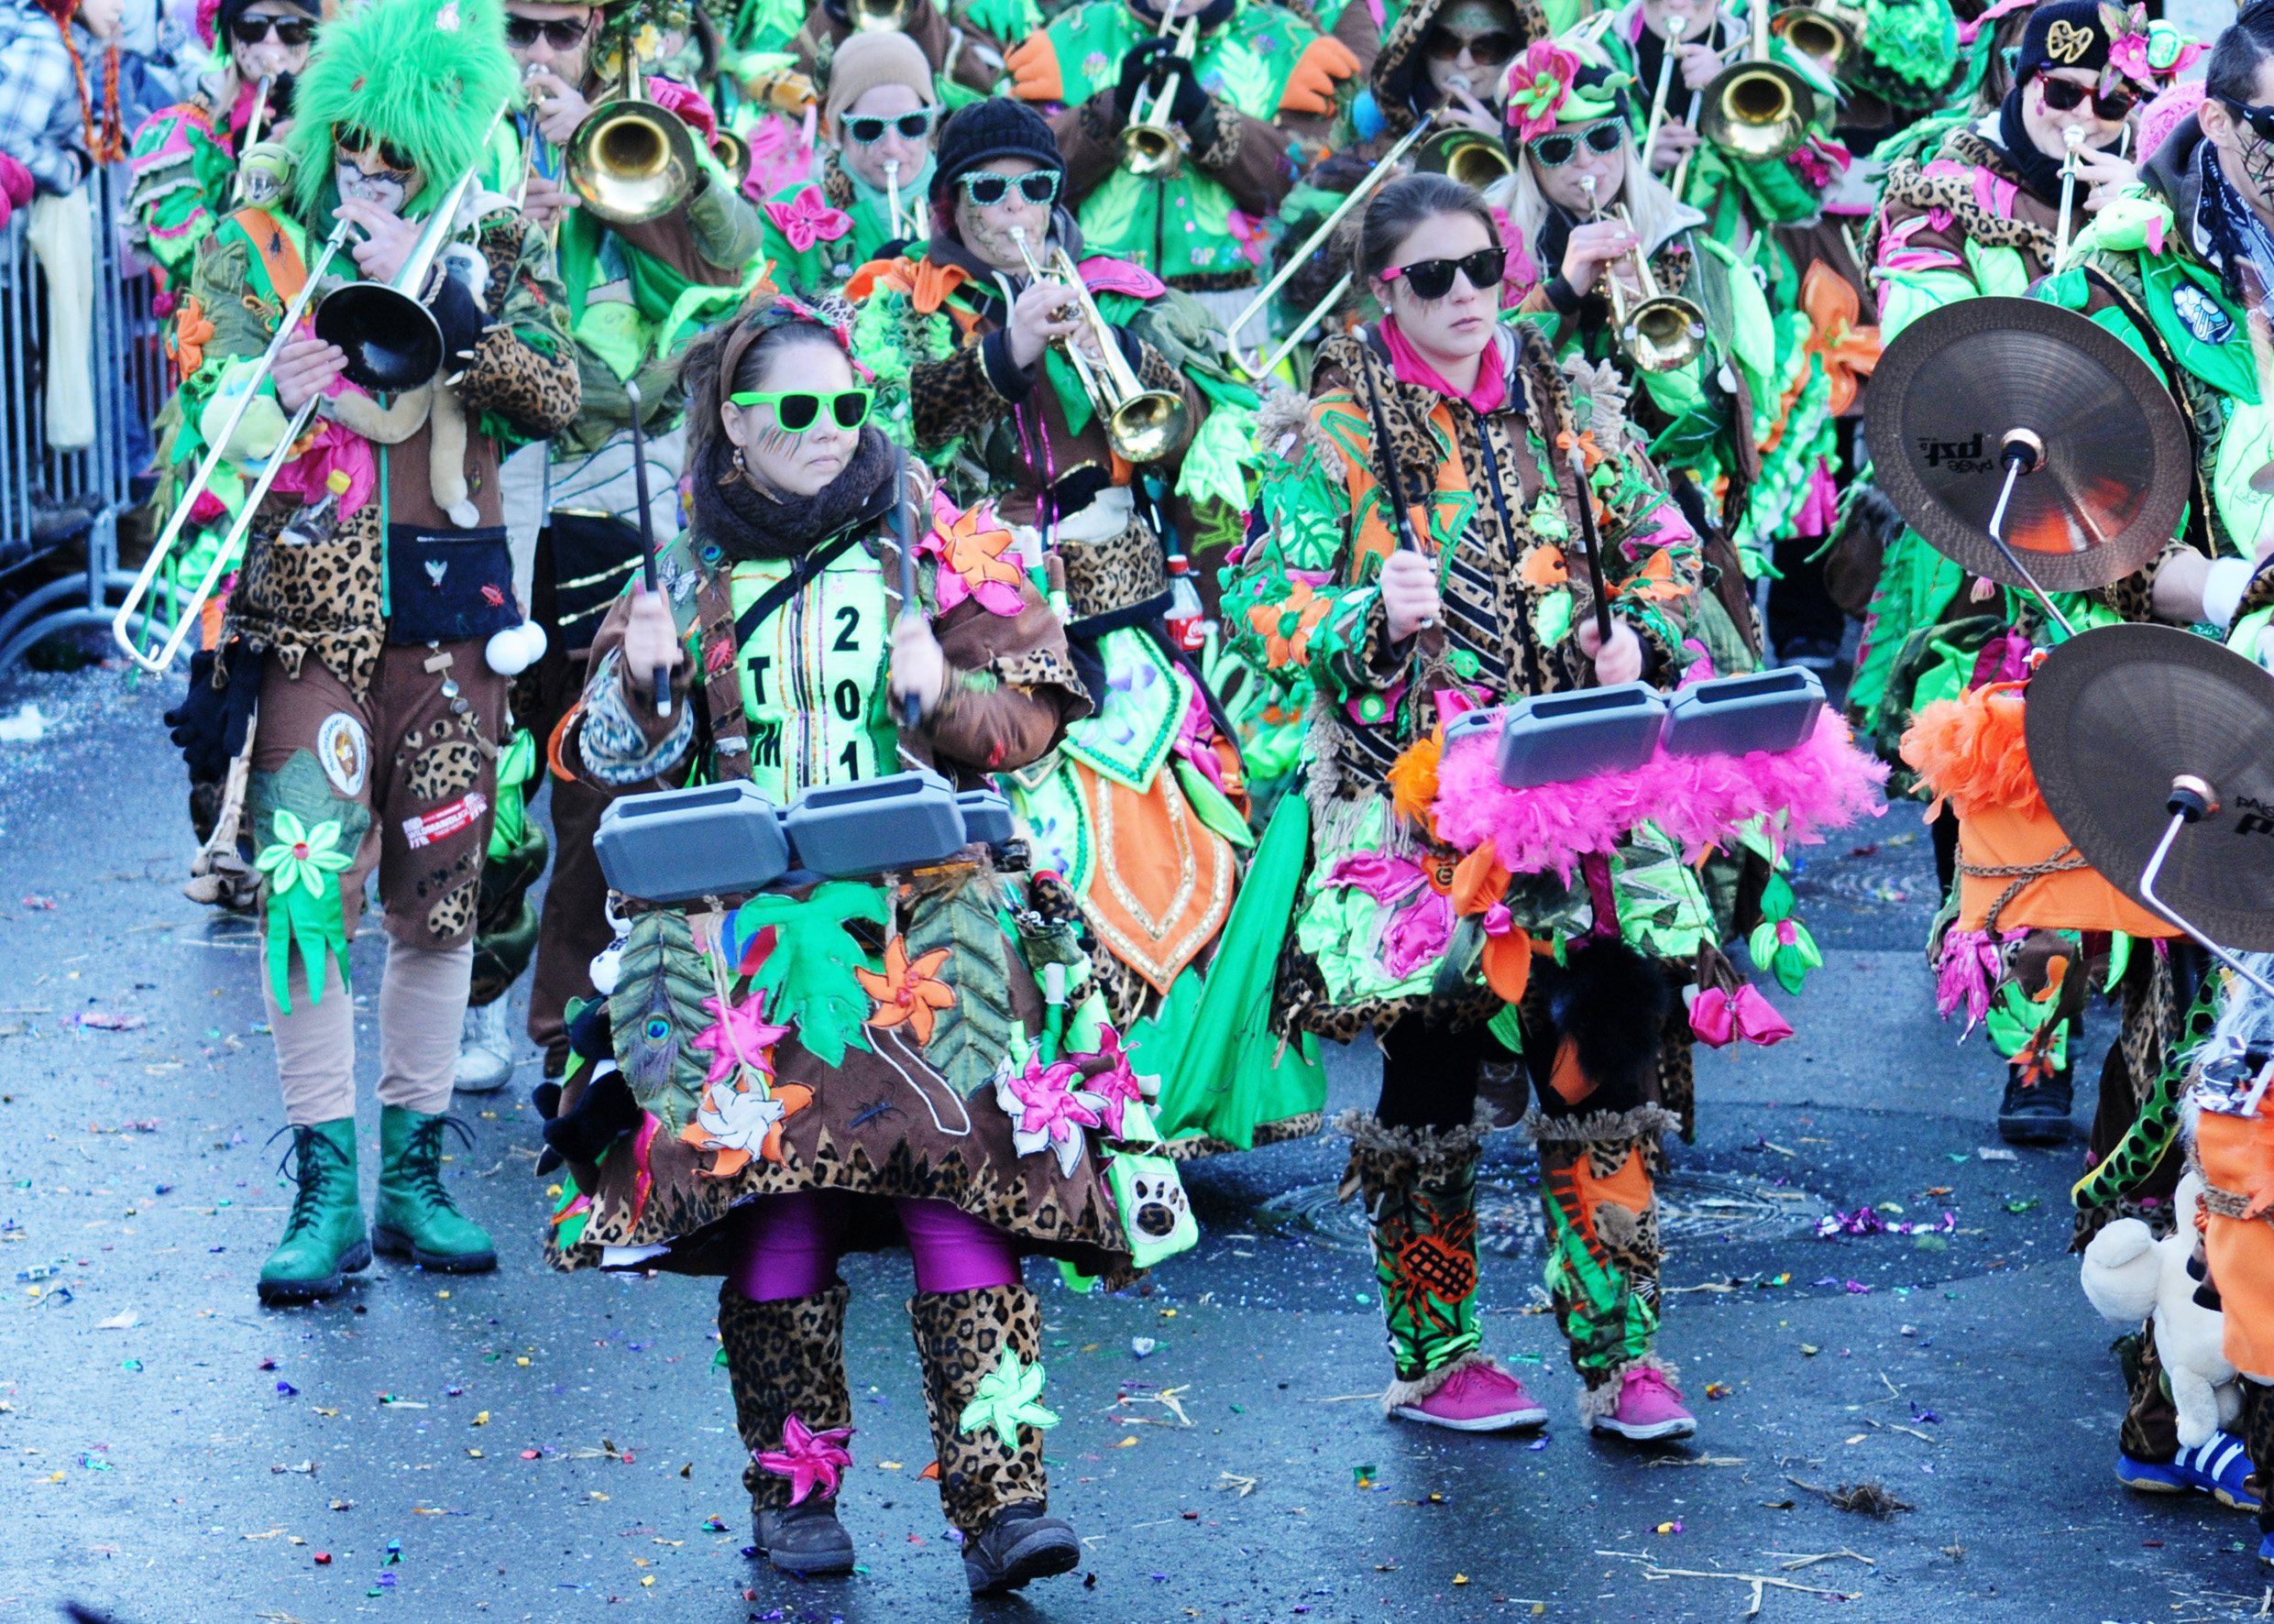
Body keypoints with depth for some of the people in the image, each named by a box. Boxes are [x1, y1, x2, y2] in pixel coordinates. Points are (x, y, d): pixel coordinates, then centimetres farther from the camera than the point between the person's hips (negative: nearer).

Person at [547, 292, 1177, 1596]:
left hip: (927, 923, -1)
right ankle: (797, 1489, 3)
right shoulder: (689, 576, 14)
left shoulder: (928, 541, 10)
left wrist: (944, 701, -15)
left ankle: (1003, 1495, -18)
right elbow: (608, 761, 15)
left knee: (961, 1191, -15)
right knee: (773, 1210, -9)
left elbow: (1035, 712, 6)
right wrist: (641, 682, -5)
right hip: (746, 934, 1)